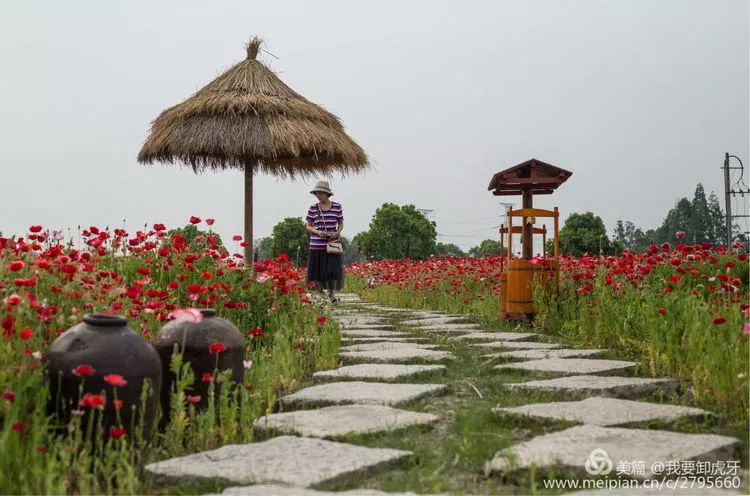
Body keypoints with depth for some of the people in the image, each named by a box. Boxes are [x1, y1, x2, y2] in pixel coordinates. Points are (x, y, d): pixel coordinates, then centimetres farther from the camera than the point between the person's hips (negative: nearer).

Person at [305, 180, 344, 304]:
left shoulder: (337, 207, 3)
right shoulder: (313, 208, 3)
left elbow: (341, 224, 11)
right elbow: (309, 226, 7)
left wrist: (337, 232, -9)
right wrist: (317, 232, -13)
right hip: (317, 244, 1)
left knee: (333, 269, -7)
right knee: (318, 271, 2)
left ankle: (332, 293, 17)